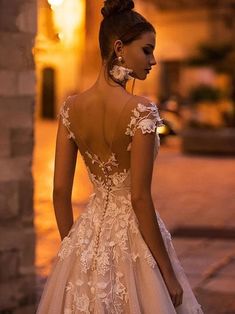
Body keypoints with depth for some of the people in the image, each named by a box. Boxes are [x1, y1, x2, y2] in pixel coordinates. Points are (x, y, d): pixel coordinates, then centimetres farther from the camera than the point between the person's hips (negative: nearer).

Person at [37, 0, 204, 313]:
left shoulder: (71, 107, -2)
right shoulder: (141, 110, -18)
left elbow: (60, 190, 1)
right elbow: (139, 197, -20)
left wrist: (73, 247, 14)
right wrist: (168, 273, -13)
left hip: (87, 234, 5)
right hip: (132, 235, -5)